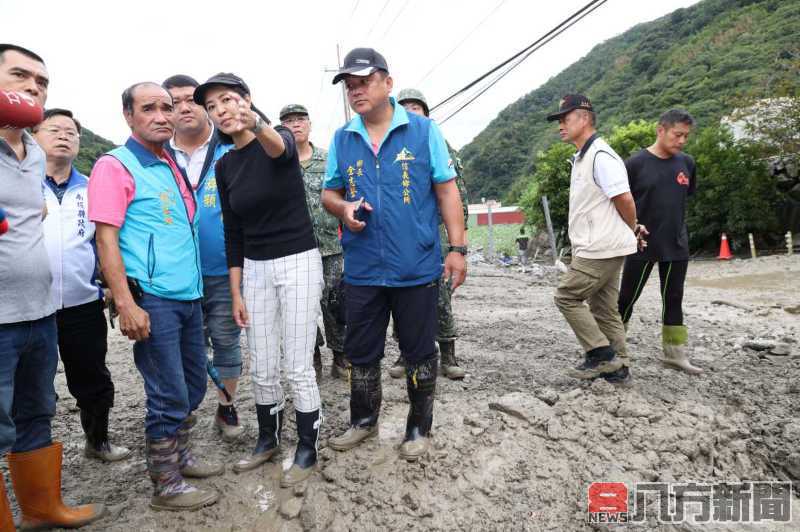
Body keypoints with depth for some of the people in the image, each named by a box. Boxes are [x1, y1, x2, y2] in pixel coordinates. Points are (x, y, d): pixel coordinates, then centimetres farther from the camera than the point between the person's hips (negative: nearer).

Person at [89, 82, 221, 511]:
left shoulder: (172, 167, 15)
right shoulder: (116, 165, -7)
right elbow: (106, 239, -13)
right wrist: (126, 304, -20)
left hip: (189, 296, 8)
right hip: (152, 299, -7)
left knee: (193, 386, 16)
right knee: (169, 395, 0)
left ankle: (179, 455, 35)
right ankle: (166, 486, 16)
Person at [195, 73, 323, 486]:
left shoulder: (281, 138, -8)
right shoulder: (224, 166, 6)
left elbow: (279, 149, -35)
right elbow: (233, 232, 8)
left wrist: (258, 125, -58)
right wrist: (235, 293, 6)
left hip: (299, 263, -5)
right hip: (255, 269, 5)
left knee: (298, 366, 0)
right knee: (262, 370, 12)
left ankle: (308, 450, 18)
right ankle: (268, 439, 34)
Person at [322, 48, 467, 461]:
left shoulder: (423, 130, 0)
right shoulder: (341, 140, 8)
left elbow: (446, 191, -1)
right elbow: (329, 194, 15)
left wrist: (457, 247, -7)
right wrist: (344, 207, -9)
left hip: (416, 268, -3)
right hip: (362, 269, 3)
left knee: (419, 353, 10)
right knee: (361, 352, 14)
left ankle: (419, 427, 29)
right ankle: (363, 420, 35)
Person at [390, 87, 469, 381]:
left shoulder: (440, 145, 7)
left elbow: (458, 190, 5)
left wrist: (462, 229, -1)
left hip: (435, 230, -1)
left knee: (441, 297, 1)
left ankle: (447, 356, 12)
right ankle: (407, 353, 20)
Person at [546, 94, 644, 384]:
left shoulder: (601, 156, -16)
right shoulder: (581, 158, 17)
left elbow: (625, 200, -18)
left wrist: (632, 230, -1)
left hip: (601, 249, -10)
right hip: (595, 248, 10)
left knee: (567, 296, -4)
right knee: (603, 308, 12)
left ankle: (602, 355, 3)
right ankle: (618, 368, 20)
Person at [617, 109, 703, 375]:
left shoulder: (686, 163, 4)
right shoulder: (635, 163, -10)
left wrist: (670, 220, 13)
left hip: (677, 246, 5)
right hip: (642, 245, -5)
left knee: (673, 299, 11)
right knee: (627, 296, 3)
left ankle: (675, 353, 23)